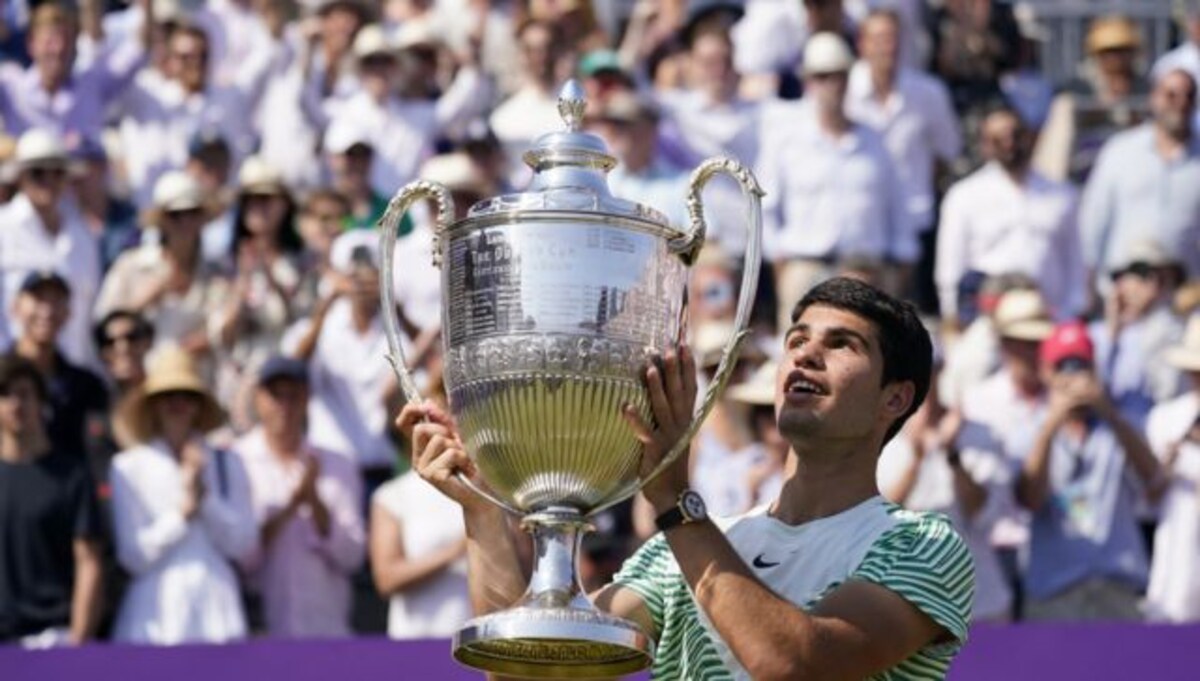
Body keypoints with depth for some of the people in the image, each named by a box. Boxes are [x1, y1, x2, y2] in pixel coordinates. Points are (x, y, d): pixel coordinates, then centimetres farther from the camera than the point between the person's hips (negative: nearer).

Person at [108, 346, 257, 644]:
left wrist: (205, 497, -5)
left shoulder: (226, 463, 11)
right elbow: (133, 556, -1)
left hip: (218, 618, 2)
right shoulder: (128, 468, 4)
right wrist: (182, 512, -7)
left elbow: (245, 545, 4)